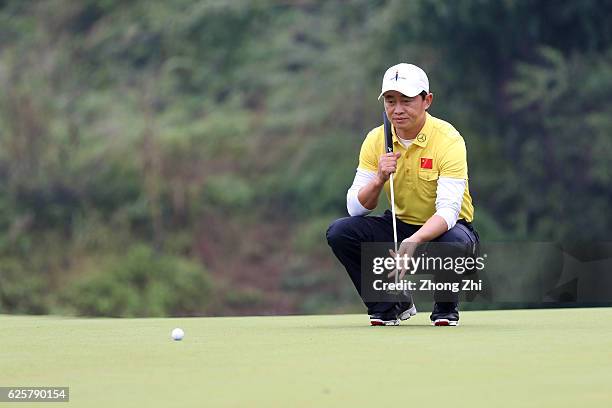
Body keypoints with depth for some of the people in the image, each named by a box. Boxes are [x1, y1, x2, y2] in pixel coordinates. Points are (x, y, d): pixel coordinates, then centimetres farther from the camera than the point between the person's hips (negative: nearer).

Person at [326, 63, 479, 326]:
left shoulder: (448, 140, -20)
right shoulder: (376, 140, -6)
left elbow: (448, 210, -30)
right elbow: (355, 208, -8)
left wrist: (415, 240, -48)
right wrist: (379, 179, -29)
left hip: (441, 227, -4)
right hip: (400, 225, 4)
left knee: (455, 241, -39)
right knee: (339, 232, -20)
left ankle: (446, 309, -5)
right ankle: (391, 304, 1)